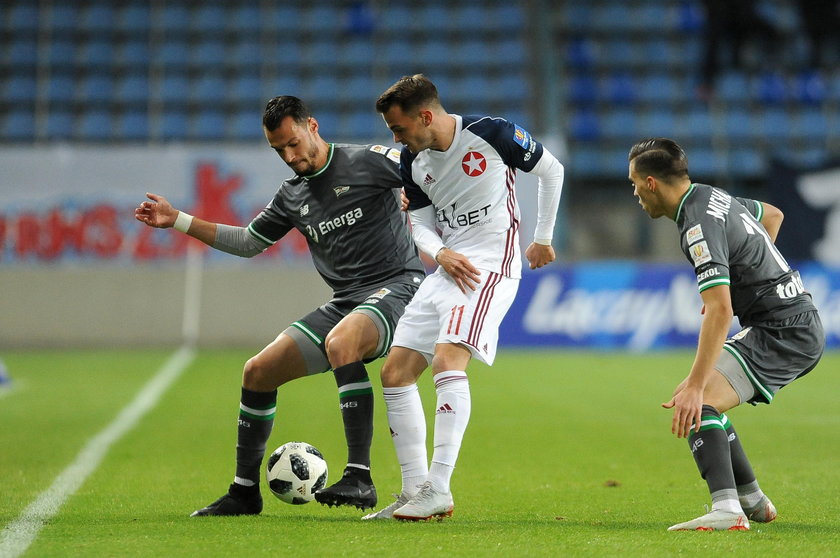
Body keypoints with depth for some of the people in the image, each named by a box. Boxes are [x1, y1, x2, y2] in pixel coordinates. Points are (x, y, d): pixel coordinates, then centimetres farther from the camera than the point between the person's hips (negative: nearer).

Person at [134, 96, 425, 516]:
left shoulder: (369, 161, -6)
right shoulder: (292, 196, 14)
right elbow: (249, 242, 26)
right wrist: (177, 221, 20)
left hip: (397, 285, -7)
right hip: (345, 302, 7)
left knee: (340, 343, -38)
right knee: (258, 372, 0)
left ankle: (359, 478, -36)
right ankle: (245, 492, 14)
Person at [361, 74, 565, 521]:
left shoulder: (491, 134, -11)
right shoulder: (412, 161, 6)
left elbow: (551, 170, 2)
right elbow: (421, 223, 11)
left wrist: (543, 238, 8)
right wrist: (440, 253, -12)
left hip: (491, 265, -8)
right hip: (449, 268, 8)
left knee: (448, 360, -26)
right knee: (395, 372, 1)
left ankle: (438, 491, -27)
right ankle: (415, 490, 6)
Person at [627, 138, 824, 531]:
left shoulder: (699, 226, -20)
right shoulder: (717, 197, 11)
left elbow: (720, 310, -30)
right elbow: (773, 215, 32)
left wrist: (695, 386, -34)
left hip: (782, 332, -10)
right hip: (801, 325, 10)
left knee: (698, 403, -23)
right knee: (704, 405, 20)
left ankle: (726, 510, -37)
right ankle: (753, 502, 26)